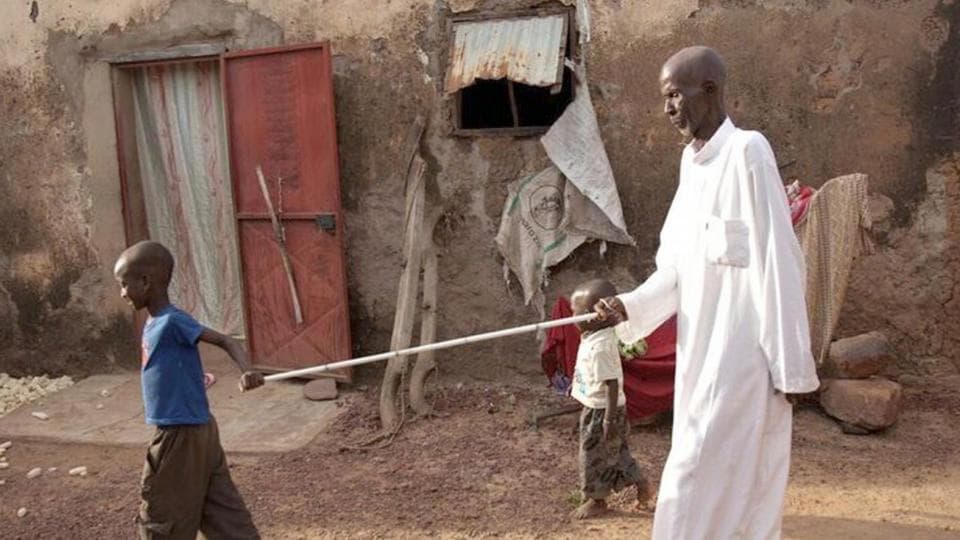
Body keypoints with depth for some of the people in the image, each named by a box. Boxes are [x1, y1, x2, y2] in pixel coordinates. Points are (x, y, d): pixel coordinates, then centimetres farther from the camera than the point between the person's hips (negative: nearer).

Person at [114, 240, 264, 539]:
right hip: (196, 428, 8)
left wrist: (247, 371, -40)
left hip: (182, 434, -8)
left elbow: (225, 340, -24)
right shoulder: (154, 323, 8)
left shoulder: (172, 321, -18)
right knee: (223, 513, 12)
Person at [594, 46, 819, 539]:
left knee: (693, 489, -4)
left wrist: (791, 365, -14)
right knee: (738, 492, 15)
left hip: (741, 357, -7)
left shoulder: (747, 152, -12)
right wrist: (629, 307, -2)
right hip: (701, 356, 8)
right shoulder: (690, 161, 11)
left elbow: (776, 264, -15)